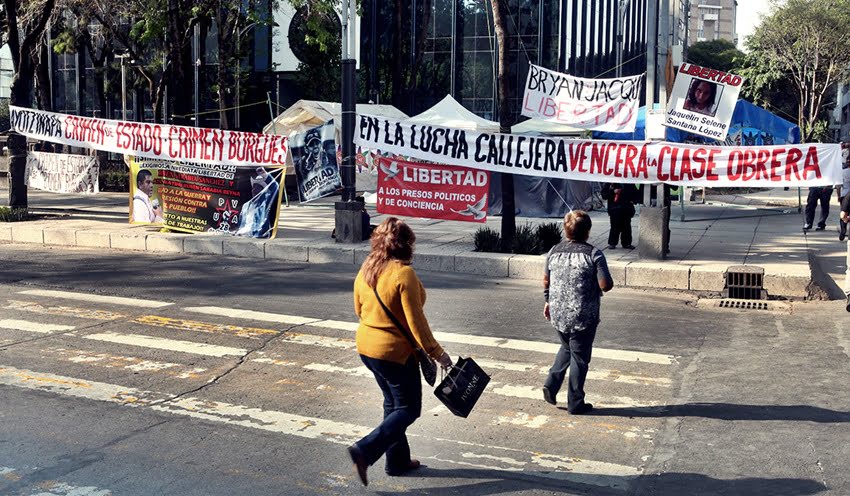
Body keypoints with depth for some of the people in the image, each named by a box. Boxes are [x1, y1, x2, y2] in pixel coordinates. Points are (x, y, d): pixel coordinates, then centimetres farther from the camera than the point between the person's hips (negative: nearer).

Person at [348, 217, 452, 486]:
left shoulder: (365, 270, 2)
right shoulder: (404, 273, -21)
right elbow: (416, 321, -21)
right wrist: (436, 353, -13)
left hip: (366, 347, 8)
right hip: (394, 352, -8)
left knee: (393, 403, 21)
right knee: (408, 409, 4)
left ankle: (398, 460, 28)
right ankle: (365, 451, -9)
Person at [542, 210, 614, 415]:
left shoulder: (554, 251, 1)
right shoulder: (594, 254, -13)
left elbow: (546, 280, 10)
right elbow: (605, 285, -16)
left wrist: (548, 301, 24)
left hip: (558, 313, 5)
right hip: (583, 316, -4)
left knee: (567, 348, 27)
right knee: (579, 357, 8)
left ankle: (552, 383, 12)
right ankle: (575, 403, 15)